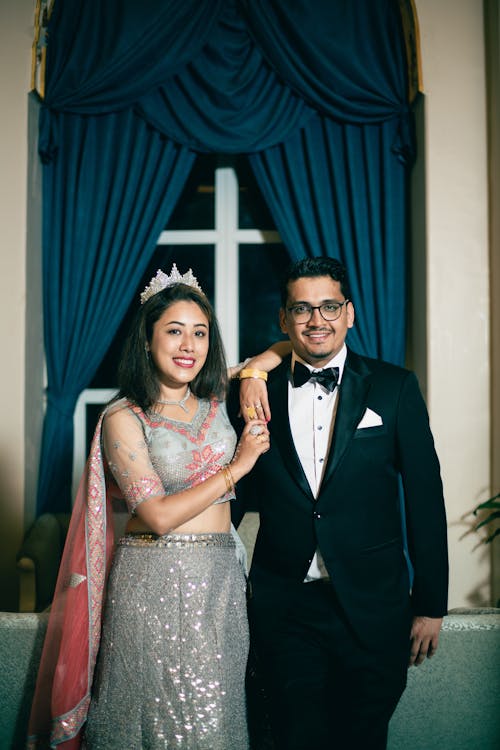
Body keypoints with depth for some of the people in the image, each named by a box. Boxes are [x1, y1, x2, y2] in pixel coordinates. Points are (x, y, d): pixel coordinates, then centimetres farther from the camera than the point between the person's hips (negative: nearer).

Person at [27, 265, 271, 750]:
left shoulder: (216, 402, 8)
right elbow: (159, 515, -14)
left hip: (220, 579, 5)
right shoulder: (124, 418, -7)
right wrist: (238, 466, -10)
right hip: (155, 584, -5)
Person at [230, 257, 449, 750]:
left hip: (371, 607, -1)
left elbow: (424, 497, 0)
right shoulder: (261, 394, 2)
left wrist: (430, 604, -1)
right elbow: (242, 494, 10)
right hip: (283, 610, 1)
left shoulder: (394, 387, -1)